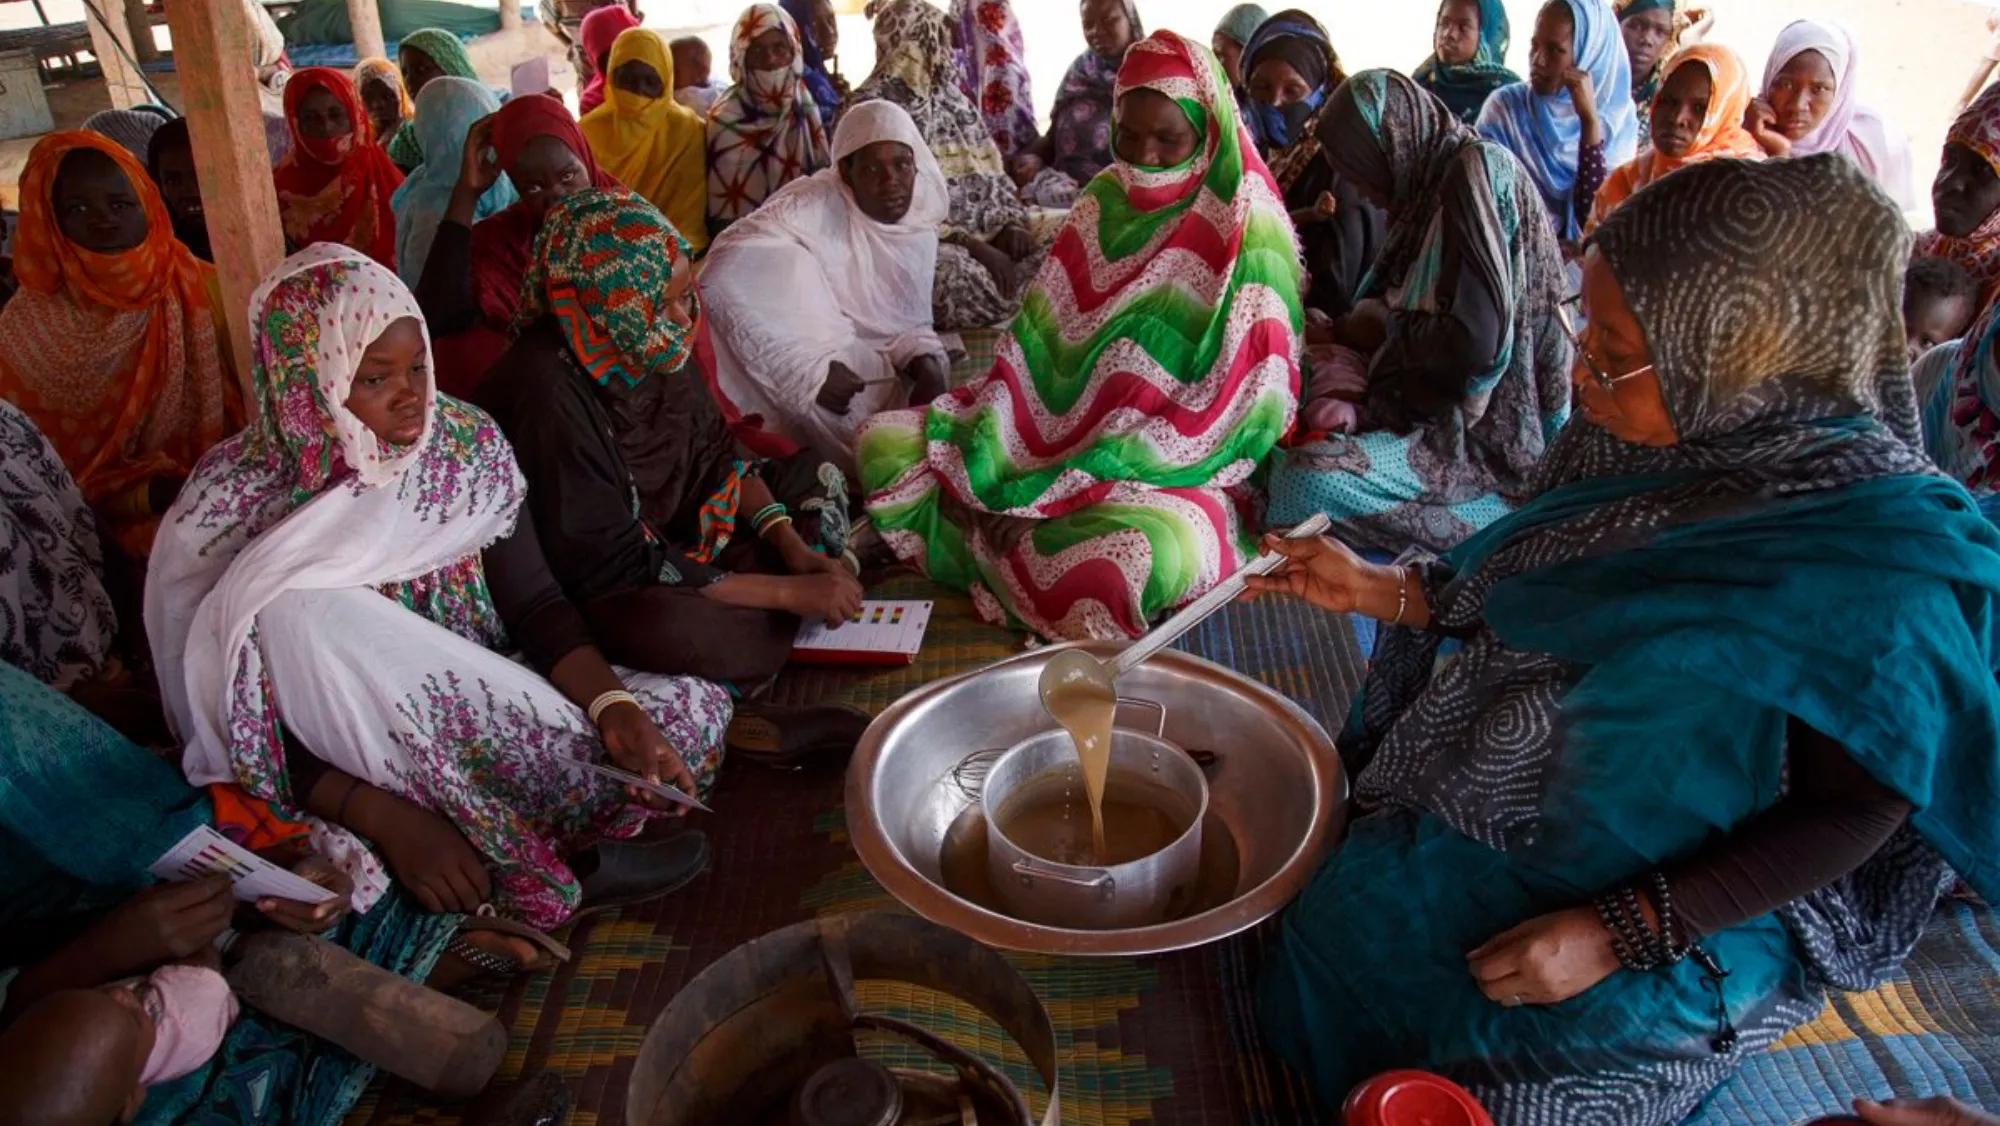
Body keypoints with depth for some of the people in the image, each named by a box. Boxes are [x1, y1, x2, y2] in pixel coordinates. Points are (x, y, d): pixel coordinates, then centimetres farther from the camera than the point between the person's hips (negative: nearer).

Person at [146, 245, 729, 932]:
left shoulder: (465, 445, -4)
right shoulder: (238, 507, -14)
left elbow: (535, 605, -4)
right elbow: (239, 726, -16)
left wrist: (615, 708, -23)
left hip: (485, 719, 3)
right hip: (349, 770, -2)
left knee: (697, 711, -13)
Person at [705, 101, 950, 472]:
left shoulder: (921, 229, 2)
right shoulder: (813, 206, -19)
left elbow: (908, 323, 8)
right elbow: (725, 275, -30)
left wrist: (926, 362, -16)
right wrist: (812, 369, -32)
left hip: (865, 372, 5)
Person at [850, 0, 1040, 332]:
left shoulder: (951, 97, 16)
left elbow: (993, 176, 17)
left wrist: (1012, 225, -5)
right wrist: (970, 244, -23)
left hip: (985, 235, 6)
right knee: (983, 288, -36)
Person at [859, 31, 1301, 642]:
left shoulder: (1244, 236, -15)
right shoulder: (1106, 199, 4)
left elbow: (1220, 414, -20)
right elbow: (1037, 339, 4)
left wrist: (1046, 495, -23)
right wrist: (977, 458, -13)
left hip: (1168, 470, -5)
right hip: (1053, 433, 6)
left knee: (1151, 552, -39)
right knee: (884, 442, -3)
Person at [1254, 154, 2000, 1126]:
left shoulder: (1885, 557, -26)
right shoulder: (1644, 442, -8)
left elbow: (1852, 810, -18)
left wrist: (1620, 932, -23)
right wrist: (1378, 591, -3)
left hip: (1684, 913, -5)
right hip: (1511, 817, 6)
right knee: (1330, 933, -3)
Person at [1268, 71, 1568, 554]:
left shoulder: (1475, 172, -15)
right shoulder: (1437, 180, 12)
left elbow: (1476, 340, -23)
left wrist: (1380, 329, -6)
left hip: (1489, 430, -10)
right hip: (1445, 408, 10)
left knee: (1307, 476, -30)